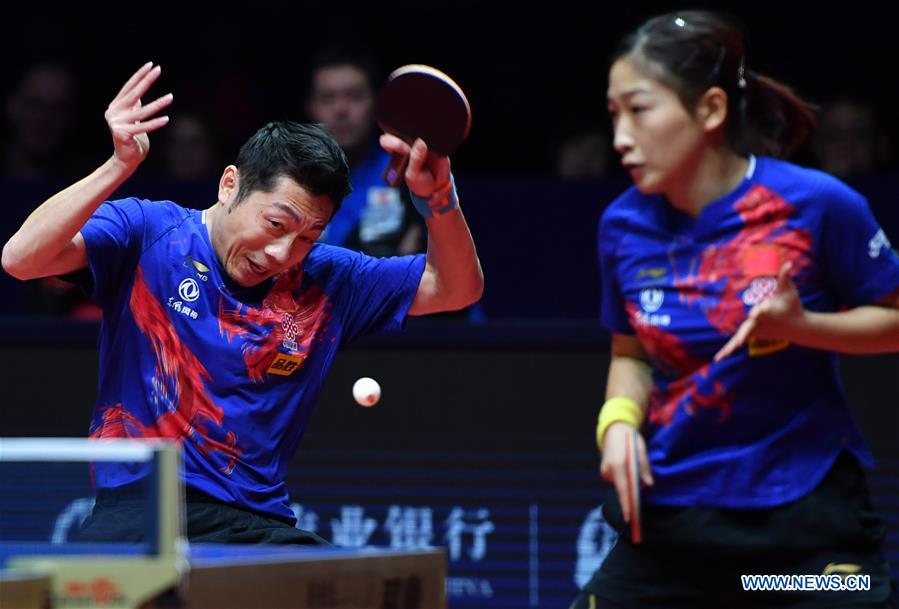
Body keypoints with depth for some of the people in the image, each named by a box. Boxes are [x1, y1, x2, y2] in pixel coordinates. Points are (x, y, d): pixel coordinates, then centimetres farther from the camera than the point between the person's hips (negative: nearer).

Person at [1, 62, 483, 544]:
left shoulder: (326, 282, 10)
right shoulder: (148, 233, 1)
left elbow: (456, 288, 10)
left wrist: (437, 198, -10)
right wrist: (120, 166, -22)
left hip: (258, 521, 4)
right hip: (134, 509, -4)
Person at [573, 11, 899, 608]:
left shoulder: (817, 205, -12)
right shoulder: (623, 226, -1)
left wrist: (800, 325, -19)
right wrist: (619, 418, -6)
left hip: (807, 522, -3)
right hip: (668, 522, 3)